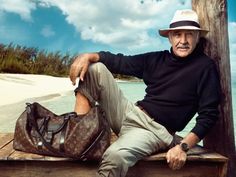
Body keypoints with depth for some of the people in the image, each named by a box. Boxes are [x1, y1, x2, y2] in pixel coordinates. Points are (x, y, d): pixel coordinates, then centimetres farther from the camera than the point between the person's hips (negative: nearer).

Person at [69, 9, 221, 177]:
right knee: (93, 68, -6)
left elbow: (209, 114, -8)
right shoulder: (157, 59, 11)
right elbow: (120, 62, 10)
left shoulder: (206, 67, -3)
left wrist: (183, 146, -20)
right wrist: (89, 56, -7)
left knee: (116, 155, -39)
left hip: (155, 130, -6)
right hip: (130, 113, 6)